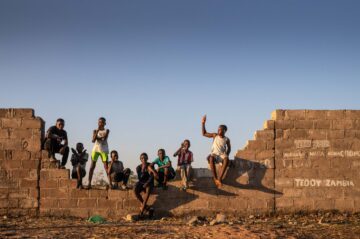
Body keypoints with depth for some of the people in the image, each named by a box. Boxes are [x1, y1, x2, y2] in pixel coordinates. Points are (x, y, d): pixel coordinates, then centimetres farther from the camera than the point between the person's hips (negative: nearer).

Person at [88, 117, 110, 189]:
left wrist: (97, 137, -6)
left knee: (106, 166, -6)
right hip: (96, 149, 1)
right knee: (92, 166, -4)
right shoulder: (95, 131, 9)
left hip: (104, 150, -1)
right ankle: (89, 183, -5)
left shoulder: (106, 131, 7)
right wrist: (97, 131, -14)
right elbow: (93, 140, -7)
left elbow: (104, 138, -10)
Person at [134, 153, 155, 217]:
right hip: (141, 183, 2)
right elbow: (140, 178, -7)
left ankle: (142, 209, -37)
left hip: (149, 183, -2)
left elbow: (152, 176, -8)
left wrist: (147, 183, -23)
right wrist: (143, 170, -19)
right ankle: (146, 206, -25)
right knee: (135, 190, -32)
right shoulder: (138, 167, 2)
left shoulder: (150, 166, 0)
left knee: (148, 190, -38)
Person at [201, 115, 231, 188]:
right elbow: (204, 133, 14)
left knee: (226, 159, -39)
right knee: (211, 158, -40)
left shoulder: (227, 139, 7)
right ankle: (215, 178, -38)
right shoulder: (215, 135, 8)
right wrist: (203, 123, 6)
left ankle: (219, 178, -43)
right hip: (214, 154, 0)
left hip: (222, 155, 0)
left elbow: (229, 148, 22)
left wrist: (226, 154, 4)